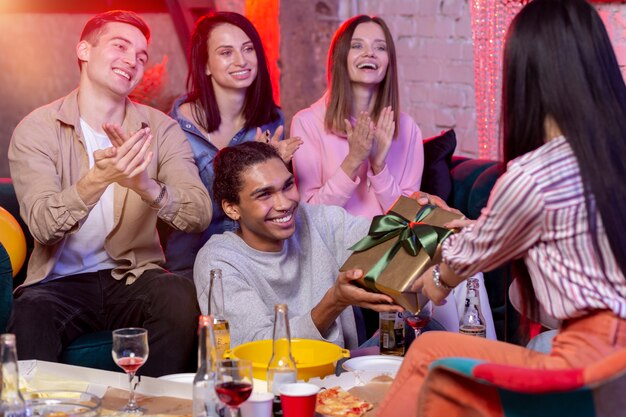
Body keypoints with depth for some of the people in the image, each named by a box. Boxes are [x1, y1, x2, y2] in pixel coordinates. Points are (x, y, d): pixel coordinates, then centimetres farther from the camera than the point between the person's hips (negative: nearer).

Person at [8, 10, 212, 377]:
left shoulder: (160, 129, 4)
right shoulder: (37, 129, -1)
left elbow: (200, 214, -11)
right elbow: (42, 225, -17)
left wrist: (148, 186, -32)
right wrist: (97, 179, -34)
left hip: (135, 277, 2)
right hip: (60, 282, -2)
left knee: (180, 296, -30)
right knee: (30, 316, -35)